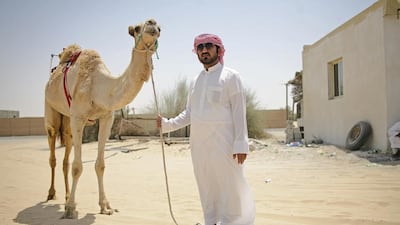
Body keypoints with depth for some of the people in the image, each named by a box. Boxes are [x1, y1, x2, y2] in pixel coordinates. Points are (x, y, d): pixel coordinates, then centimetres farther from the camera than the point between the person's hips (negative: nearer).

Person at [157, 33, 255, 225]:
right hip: (199, 144, 6)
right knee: (207, 188, 12)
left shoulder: (230, 76, -1)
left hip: (223, 142, -5)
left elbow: (239, 111, -8)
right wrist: (168, 124, 5)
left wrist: (241, 143, -15)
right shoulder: (196, 81, 16)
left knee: (229, 186, -3)